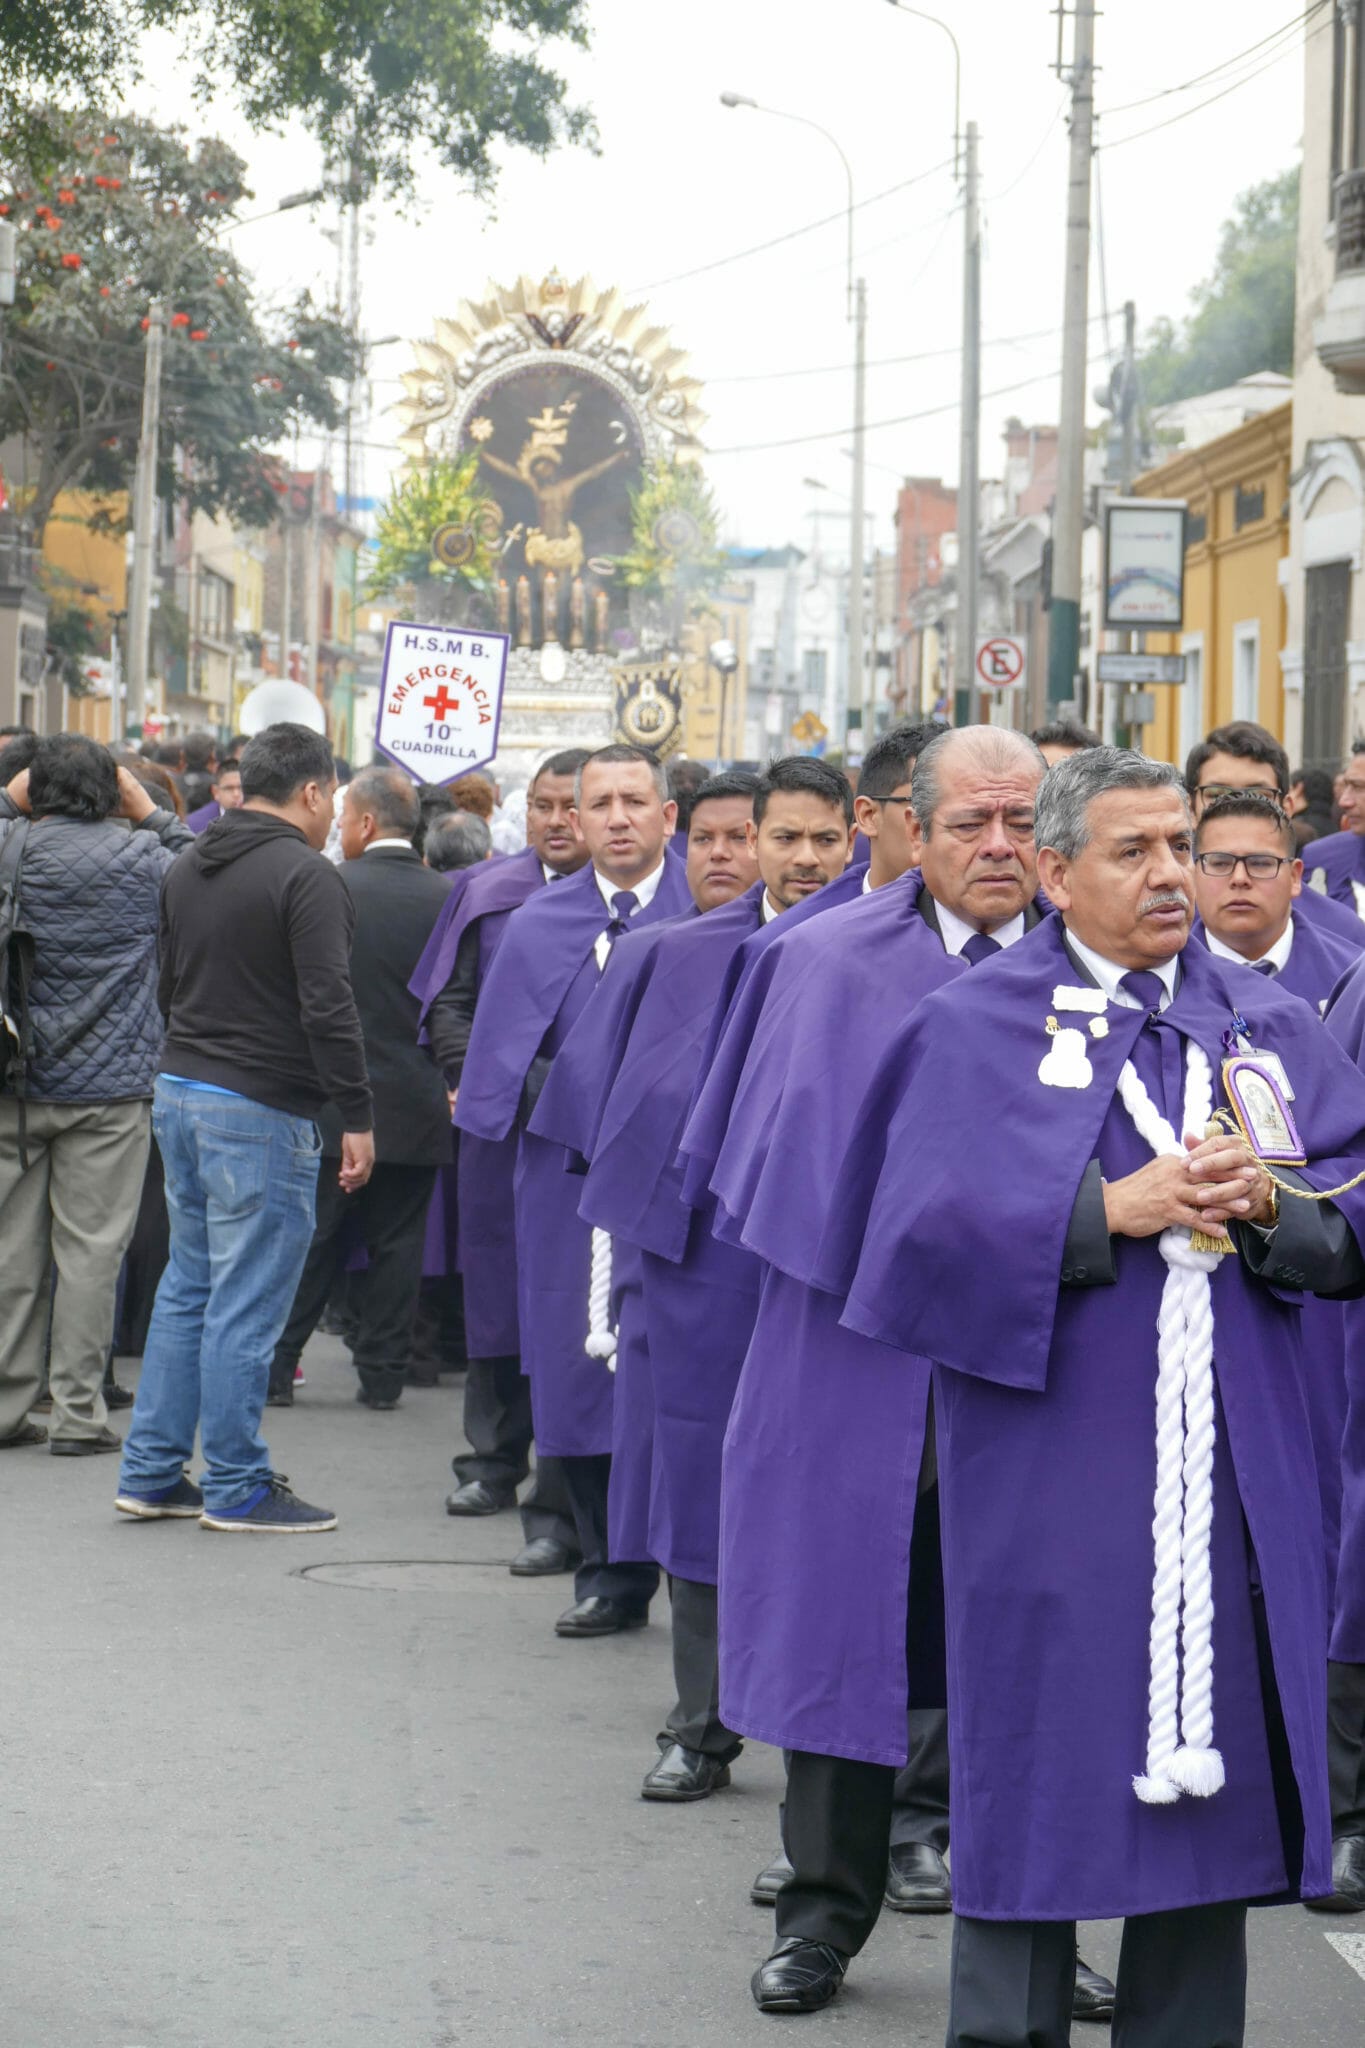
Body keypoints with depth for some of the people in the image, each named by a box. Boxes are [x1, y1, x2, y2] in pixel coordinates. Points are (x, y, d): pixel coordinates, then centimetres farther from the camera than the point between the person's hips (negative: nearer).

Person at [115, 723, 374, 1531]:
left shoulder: (188, 869, 13)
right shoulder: (307, 876, -13)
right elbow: (328, 1008, -18)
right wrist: (357, 1117, -15)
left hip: (179, 1093, 8)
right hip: (262, 1109, -8)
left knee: (188, 1287, 16)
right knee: (247, 1303, -3)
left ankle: (151, 1472, 17)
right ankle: (237, 1487, 3)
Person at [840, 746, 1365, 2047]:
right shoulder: (975, 1028, 3)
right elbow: (926, 1225, -9)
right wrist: (1113, 1208, -16)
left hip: (1230, 1458, 3)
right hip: (1051, 1467, -3)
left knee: (1211, 1766, 5)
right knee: (1040, 1756, 0)